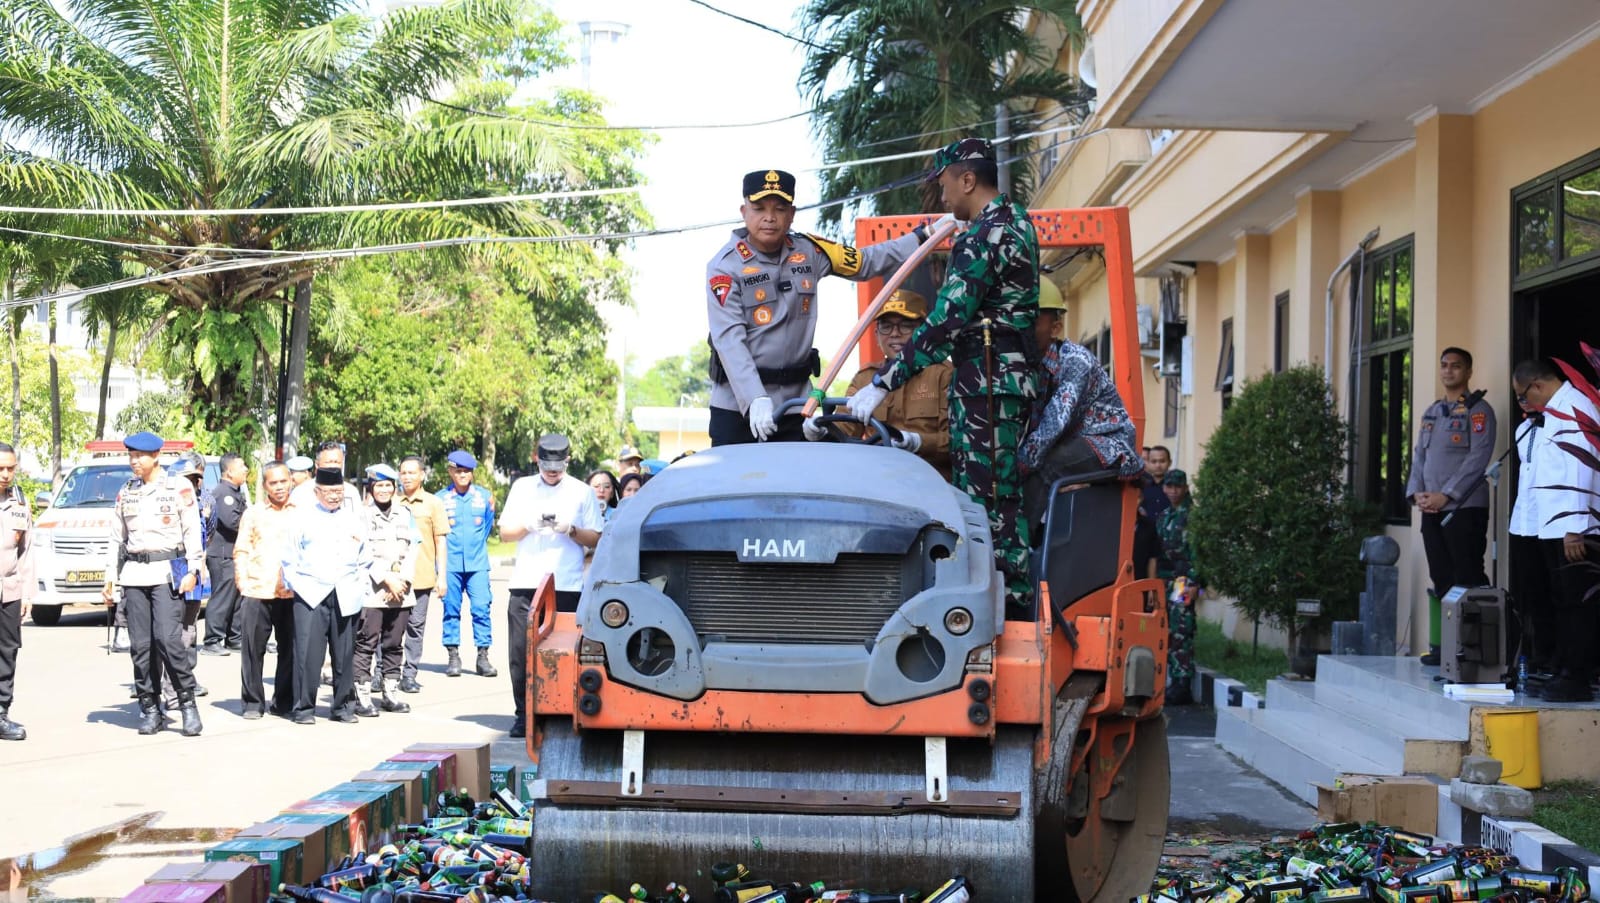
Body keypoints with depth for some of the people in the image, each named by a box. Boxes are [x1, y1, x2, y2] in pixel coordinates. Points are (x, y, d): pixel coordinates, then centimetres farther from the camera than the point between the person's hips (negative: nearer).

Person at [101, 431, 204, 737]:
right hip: (134, 573, 4)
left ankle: (188, 703, -5)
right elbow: (117, 537, 17)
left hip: (166, 573, -4)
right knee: (141, 645, 1)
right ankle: (149, 708, 7)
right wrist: (110, 577, 13)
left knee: (168, 638, -15)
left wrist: (192, 570, -8)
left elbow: (193, 532, -1)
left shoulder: (179, 488, 2)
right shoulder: (126, 492, 14)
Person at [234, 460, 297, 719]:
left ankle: (284, 703, 13)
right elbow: (241, 551, 8)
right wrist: (243, 582, -2)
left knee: (290, 649, 3)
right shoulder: (253, 514, 9)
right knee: (253, 648, 0)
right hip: (257, 592, -1)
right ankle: (252, 702, 9)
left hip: (291, 593, 1)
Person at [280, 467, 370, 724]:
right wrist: (296, 586, -1)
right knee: (307, 653, -8)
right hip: (310, 596, -3)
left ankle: (341, 706, 14)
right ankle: (304, 707, 0)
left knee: (344, 654, 4)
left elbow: (364, 560, 18)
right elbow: (290, 560, 7)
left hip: (345, 597, 3)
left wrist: (359, 589, 9)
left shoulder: (355, 519, 14)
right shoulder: (302, 517, 5)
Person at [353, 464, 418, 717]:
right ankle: (362, 696, -5)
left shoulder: (405, 514, 15)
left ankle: (391, 693, 16)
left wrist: (404, 581, -4)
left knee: (394, 644, 8)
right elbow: (363, 554, -6)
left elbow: (414, 549, 8)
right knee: (366, 644, -6)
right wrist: (387, 579, -11)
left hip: (401, 592, 4)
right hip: (371, 592, -4)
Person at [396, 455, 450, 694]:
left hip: (422, 576, 0)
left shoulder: (433, 503, 7)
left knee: (416, 626, 2)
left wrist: (442, 575, 1)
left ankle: (409, 674, 8)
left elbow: (441, 540, 7)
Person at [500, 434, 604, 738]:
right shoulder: (522, 488, 14)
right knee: (521, 653, -1)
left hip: (567, 586, -2)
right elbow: (505, 533, 13)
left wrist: (571, 530, -11)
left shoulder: (582, 492, 9)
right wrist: (529, 525, -6)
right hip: (526, 584, 2)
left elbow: (595, 539, 8)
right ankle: (523, 714, 8)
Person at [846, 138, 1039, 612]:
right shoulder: (1015, 218, 15)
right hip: (1015, 373, 10)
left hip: (986, 377, -10)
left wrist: (883, 382, -23)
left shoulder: (984, 235, -16)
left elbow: (944, 323, -22)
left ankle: (998, 609, -9)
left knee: (985, 499, -9)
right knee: (1005, 494, 12)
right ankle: (1019, 602, 14)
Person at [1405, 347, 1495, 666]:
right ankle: (1442, 646, 11)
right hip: (1432, 510, 7)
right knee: (1442, 580, 8)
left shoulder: (1478, 410, -3)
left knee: (1468, 580, -8)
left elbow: (1478, 458, -12)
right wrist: (1417, 493, 0)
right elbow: (1419, 456, 17)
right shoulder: (1431, 412, 19)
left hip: (1464, 508, -7)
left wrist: (1445, 495, -15)